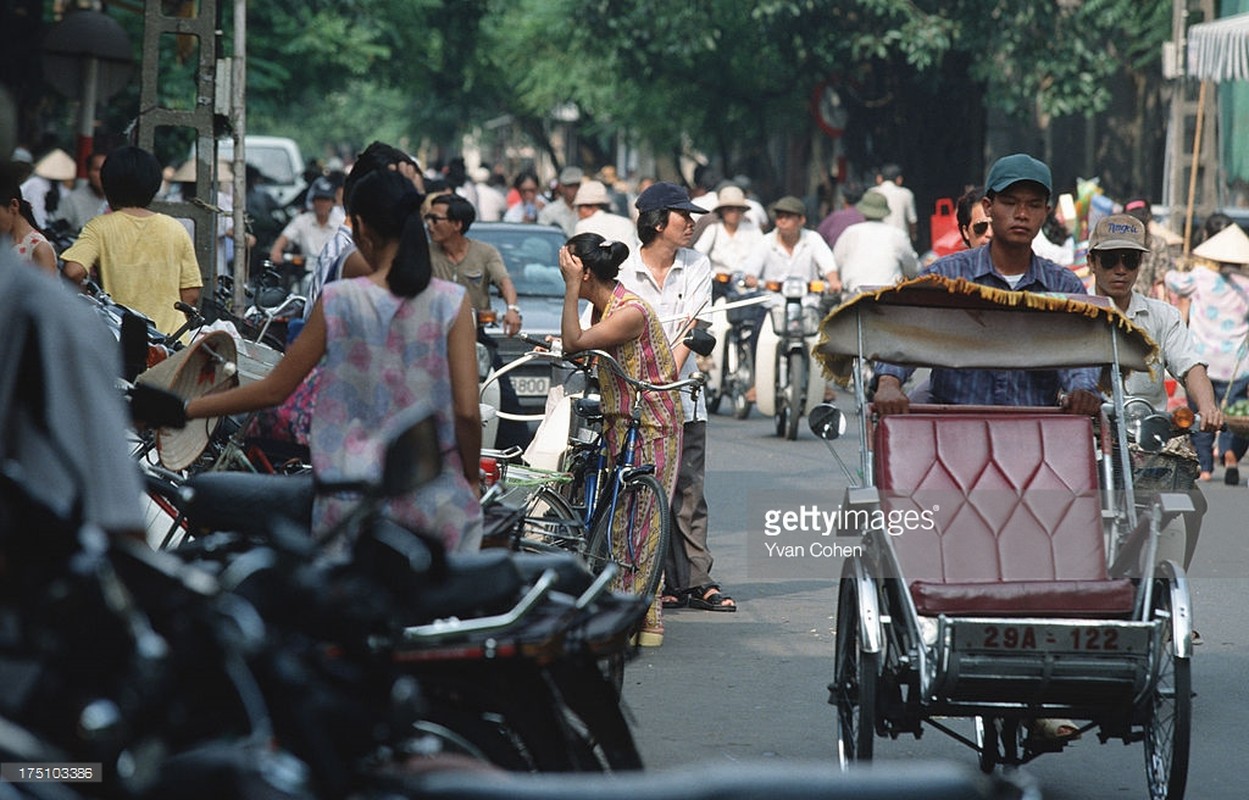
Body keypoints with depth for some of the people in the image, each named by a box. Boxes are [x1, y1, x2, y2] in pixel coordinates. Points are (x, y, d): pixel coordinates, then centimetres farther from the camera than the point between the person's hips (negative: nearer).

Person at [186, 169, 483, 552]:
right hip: (435, 500, -1)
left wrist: (182, 408, 13)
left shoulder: (338, 301, -3)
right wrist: (472, 478, 8)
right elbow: (467, 411, -9)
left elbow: (274, 390, 1)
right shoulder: (451, 302, -5)